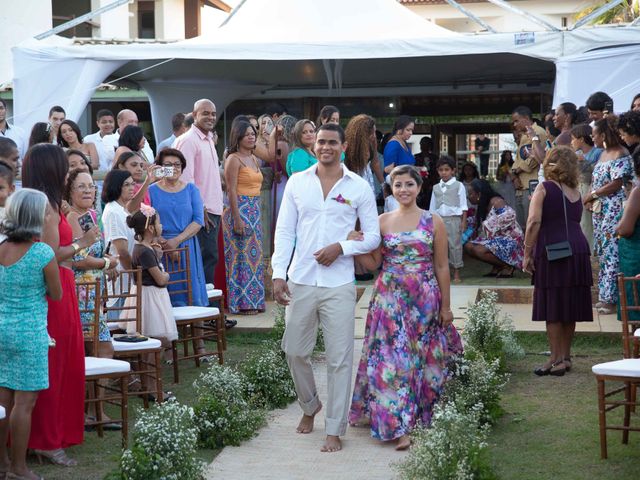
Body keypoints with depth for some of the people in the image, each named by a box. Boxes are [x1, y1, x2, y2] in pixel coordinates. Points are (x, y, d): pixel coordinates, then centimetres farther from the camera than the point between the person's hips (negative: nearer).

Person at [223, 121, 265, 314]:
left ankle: (253, 300, 16)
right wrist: (237, 219, -20)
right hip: (238, 209, -8)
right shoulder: (234, 159, -10)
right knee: (241, 254, -5)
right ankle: (242, 302, -1)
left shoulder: (254, 159, 15)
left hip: (254, 210, 8)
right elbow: (231, 190, -15)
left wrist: (256, 211, 15)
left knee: (254, 253, 10)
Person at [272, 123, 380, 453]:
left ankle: (335, 429, 7)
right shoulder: (297, 182, 6)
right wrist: (278, 274, -4)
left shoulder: (359, 187, 1)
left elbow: (373, 236, 3)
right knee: (294, 351, 10)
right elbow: (284, 231, 6)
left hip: (339, 284, -2)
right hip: (300, 281, 2)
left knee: (339, 359, -1)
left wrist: (341, 247, -14)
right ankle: (309, 405, 35)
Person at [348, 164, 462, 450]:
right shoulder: (382, 222, 5)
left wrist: (445, 305, 3)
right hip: (390, 300, 1)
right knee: (391, 359, -2)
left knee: (421, 358, 2)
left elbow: (441, 266, 3)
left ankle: (416, 414, 15)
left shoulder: (433, 222, 0)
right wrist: (353, 245, -10)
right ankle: (398, 427, 2)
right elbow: (373, 263, 7)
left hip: (424, 300, -1)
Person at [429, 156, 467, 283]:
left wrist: (463, 221, -5)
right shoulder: (436, 188, 13)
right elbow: (432, 207, 15)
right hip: (439, 219, 3)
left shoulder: (458, 186, 2)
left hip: (454, 219, -3)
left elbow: (463, 206, 1)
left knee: (455, 245, -2)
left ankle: (456, 273, 4)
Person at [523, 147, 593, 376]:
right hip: (578, 250, 6)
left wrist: (527, 254, -11)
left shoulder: (544, 188, -4)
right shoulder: (575, 191, 15)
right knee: (570, 308, 13)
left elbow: (534, 222, -13)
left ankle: (556, 361, 2)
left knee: (552, 309, 1)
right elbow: (574, 221, 10)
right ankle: (565, 357, 22)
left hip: (552, 252, -6)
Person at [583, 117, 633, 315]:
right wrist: (591, 197, 0)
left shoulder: (620, 155, -14)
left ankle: (612, 299, -5)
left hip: (614, 212, -10)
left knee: (612, 253, -8)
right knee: (603, 252, 11)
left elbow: (616, 184, -20)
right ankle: (605, 296, 16)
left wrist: (593, 194, -12)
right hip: (600, 210, 10)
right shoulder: (604, 154, 16)